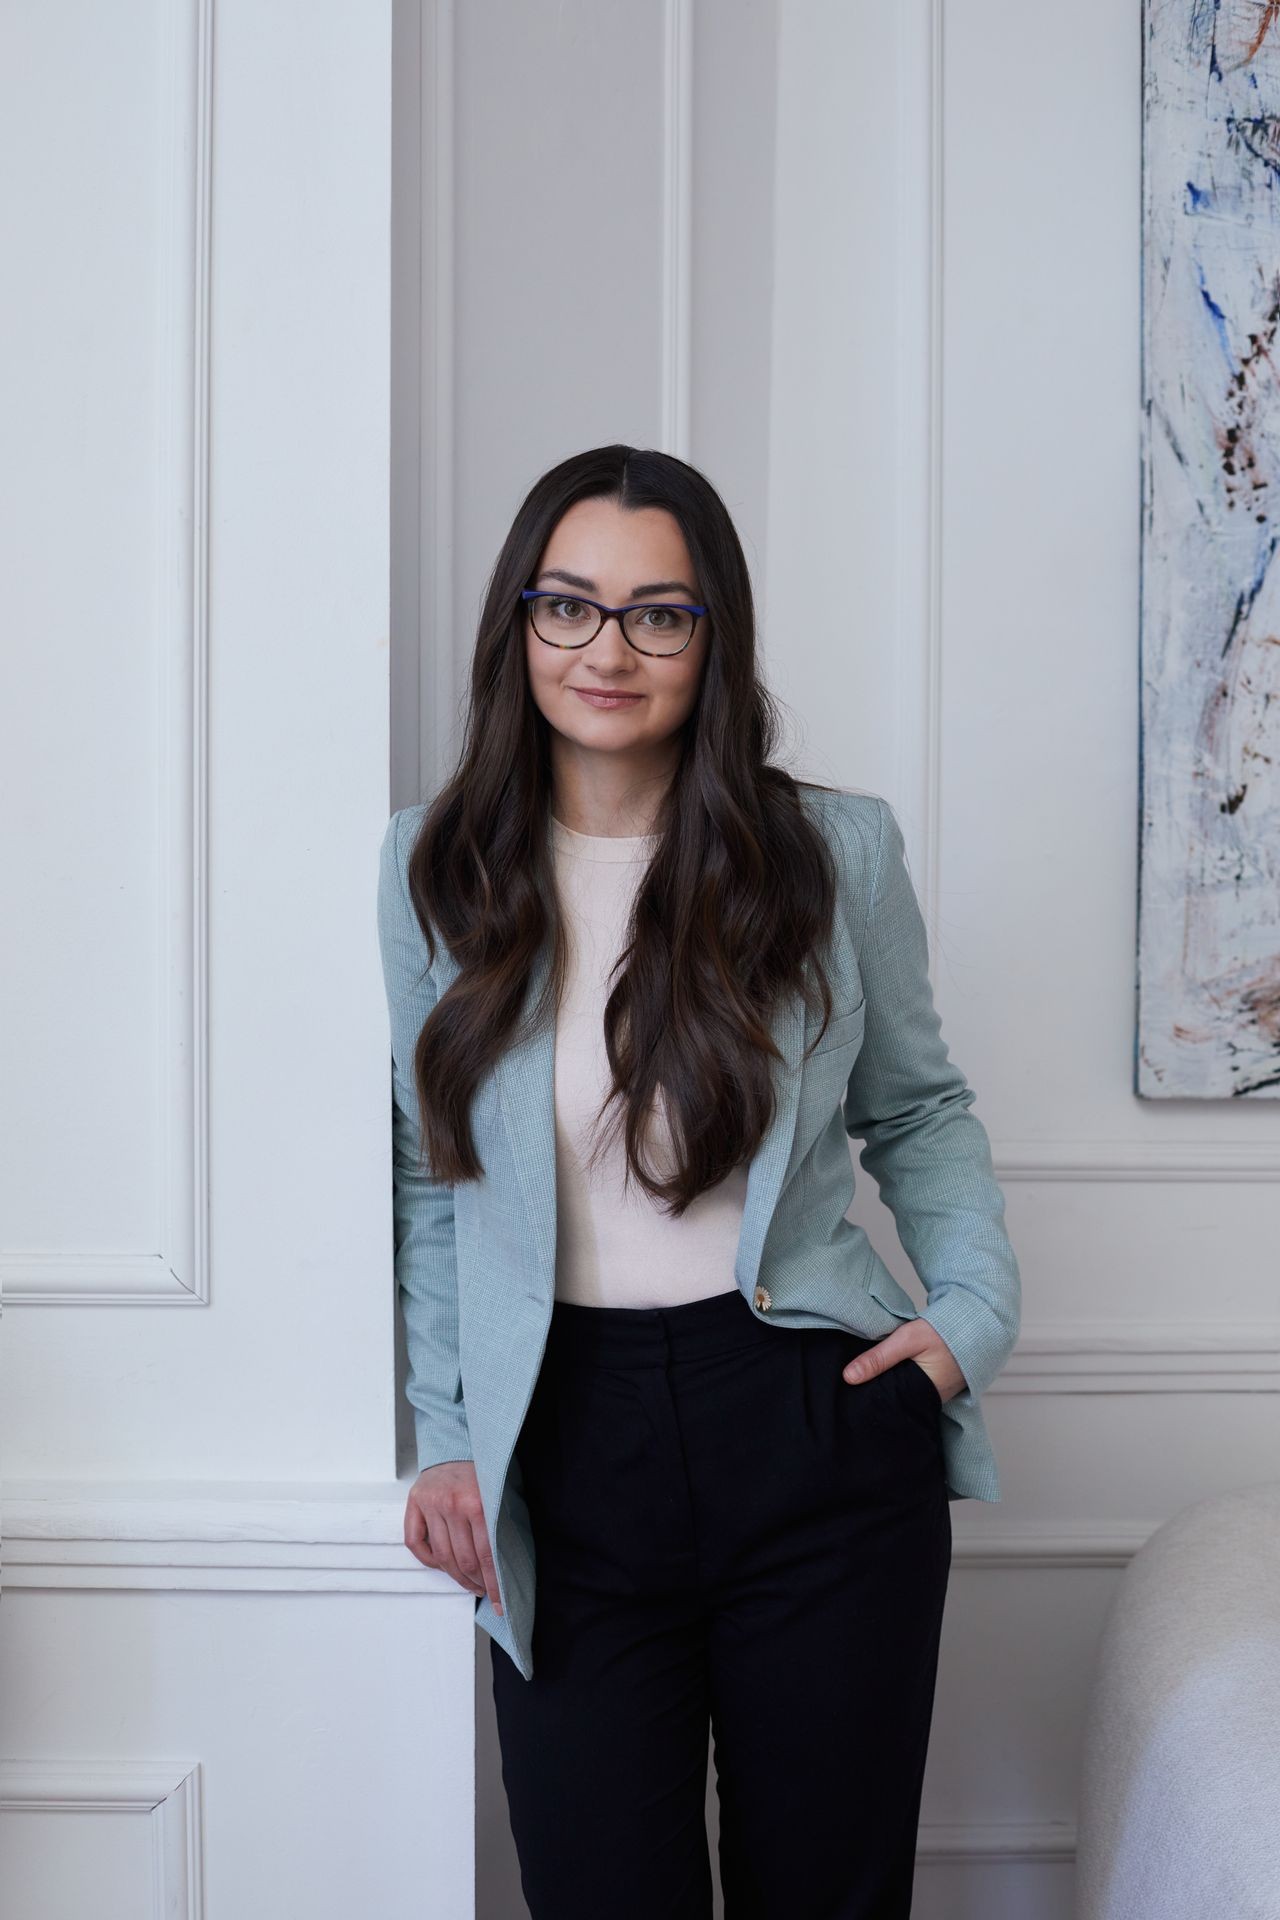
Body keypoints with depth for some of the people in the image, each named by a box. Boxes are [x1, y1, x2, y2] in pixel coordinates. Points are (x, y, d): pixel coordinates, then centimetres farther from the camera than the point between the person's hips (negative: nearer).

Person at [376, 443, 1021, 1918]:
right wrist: (447, 1435, 5)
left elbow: (920, 1109, 13)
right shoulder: (436, 870, 2)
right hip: (570, 1452, 1)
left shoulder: (838, 851, -1)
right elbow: (434, 1185, 10)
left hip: (817, 1429, 0)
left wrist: (977, 1307, -1)